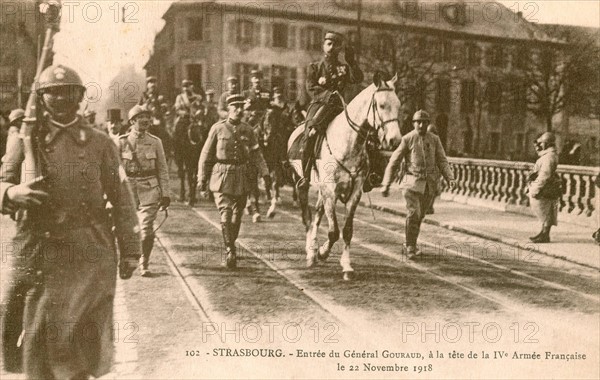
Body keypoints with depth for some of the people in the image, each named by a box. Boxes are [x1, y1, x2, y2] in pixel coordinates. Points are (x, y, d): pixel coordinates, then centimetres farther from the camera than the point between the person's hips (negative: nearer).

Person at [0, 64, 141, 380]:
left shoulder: (100, 143, 6)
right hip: (37, 251, 0)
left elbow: (121, 199, 6)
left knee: (84, 336, 7)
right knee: (37, 333, 2)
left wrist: (130, 251, 2)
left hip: (91, 253, 0)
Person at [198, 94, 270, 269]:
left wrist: (265, 173, -9)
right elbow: (206, 155, 2)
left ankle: (230, 248, 29)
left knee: (237, 216, 11)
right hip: (222, 176, -3)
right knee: (226, 214, -12)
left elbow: (256, 154, 5)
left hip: (242, 177, 3)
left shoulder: (248, 130, 6)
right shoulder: (218, 129, -2)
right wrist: (202, 179, 1)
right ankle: (230, 251, -9)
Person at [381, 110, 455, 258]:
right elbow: (393, 162, -3)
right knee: (414, 213, -17)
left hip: (429, 184, 4)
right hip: (412, 181, -4)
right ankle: (411, 247, -4)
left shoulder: (435, 139, 5)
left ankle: (412, 244, 32)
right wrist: (386, 185, -6)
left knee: (419, 215, 14)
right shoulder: (407, 139, -5)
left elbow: (442, 162, 3)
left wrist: (450, 178, -14)